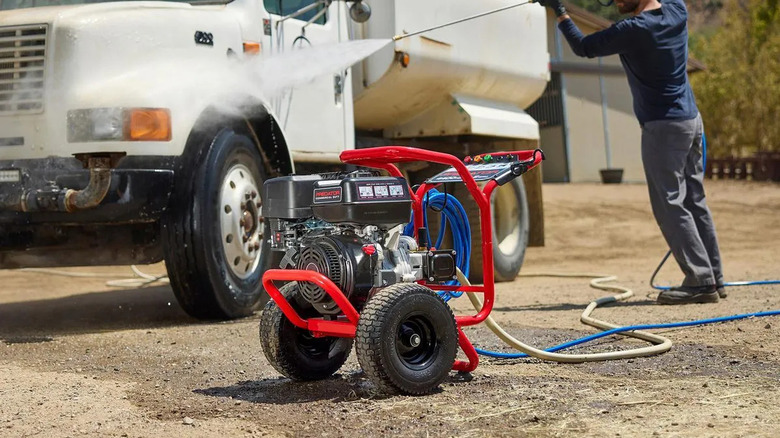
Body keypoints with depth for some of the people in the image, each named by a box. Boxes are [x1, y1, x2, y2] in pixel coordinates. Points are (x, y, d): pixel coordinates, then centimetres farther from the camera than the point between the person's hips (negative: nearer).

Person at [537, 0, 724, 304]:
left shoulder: (634, 30, -18)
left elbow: (583, 47, -8)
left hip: (663, 126, -8)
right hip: (692, 120, 9)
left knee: (670, 205, -5)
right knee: (694, 201, 12)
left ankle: (701, 281, -7)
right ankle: (713, 278, 15)